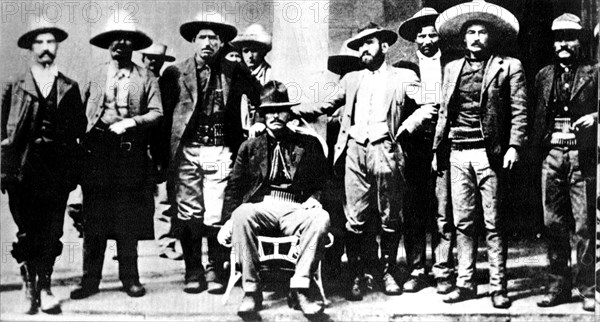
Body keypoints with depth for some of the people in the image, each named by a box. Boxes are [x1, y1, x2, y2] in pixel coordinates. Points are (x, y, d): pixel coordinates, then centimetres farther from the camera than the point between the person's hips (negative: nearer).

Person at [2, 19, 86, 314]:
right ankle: (29, 285, 16)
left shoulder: (69, 88, 13)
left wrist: (57, 132, -9)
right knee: (28, 232, 1)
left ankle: (44, 288, 6)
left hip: (58, 170, 1)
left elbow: (80, 127, 9)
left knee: (51, 232, -2)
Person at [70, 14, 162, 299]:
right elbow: (80, 111, 12)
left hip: (130, 150, -1)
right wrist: (82, 141, 0)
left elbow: (156, 113, 0)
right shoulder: (95, 75, 14)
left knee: (128, 220, 2)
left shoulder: (146, 78, 8)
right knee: (93, 218, 0)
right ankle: (90, 279, 6)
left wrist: (131, 122, -14)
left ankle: (129, 278, 10)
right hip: (96, 150, 1)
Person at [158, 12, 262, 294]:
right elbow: (163, 115, 4)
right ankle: (193, 273, 14)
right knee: (188, 214, 2)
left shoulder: (234, 73, 7)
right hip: (186, 151, 0)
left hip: (220, 152, 0)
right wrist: (163, 159, 0)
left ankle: (216, 271, 11)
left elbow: (260, 99, 16)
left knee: (217, 215, -3)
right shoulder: (175, 73, 5)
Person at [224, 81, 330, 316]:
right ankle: (252, 290, -28)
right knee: (241, 215, -35)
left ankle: (300, 288, -29)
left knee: (321, 218, -33)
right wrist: (227, 221, -3)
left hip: (296, 210, 0)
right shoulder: (250, 147, 17)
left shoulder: (309, 145, 16)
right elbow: (234, 188, 12)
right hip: (261, 208, 0)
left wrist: (315, 197, -1)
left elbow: (322, 182, 21)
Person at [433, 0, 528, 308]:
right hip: (458, 153, 4)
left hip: (490, 152, -4)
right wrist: (438, 150, 13)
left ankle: (498, 287, 6)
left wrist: (513, 146, -12)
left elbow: (519, 111, -1)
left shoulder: (509, 66, 3)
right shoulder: (452, 68, 16)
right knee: (463, 223, 7)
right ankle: (465, 283, 14)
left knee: (493, 224, 0)